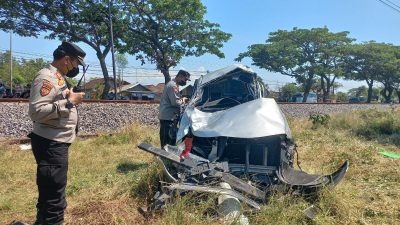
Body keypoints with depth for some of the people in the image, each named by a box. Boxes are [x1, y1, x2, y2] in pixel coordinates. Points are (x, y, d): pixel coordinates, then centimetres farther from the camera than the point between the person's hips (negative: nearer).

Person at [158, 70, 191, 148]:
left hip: (166, 117, 10)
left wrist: (182, 99, 11)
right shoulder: (173, 85, -15)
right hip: (168, 118, -10)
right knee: (169, 142, -7)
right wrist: (183, 101, -4)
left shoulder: (173, 84, 18)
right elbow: (175, 102, -21)